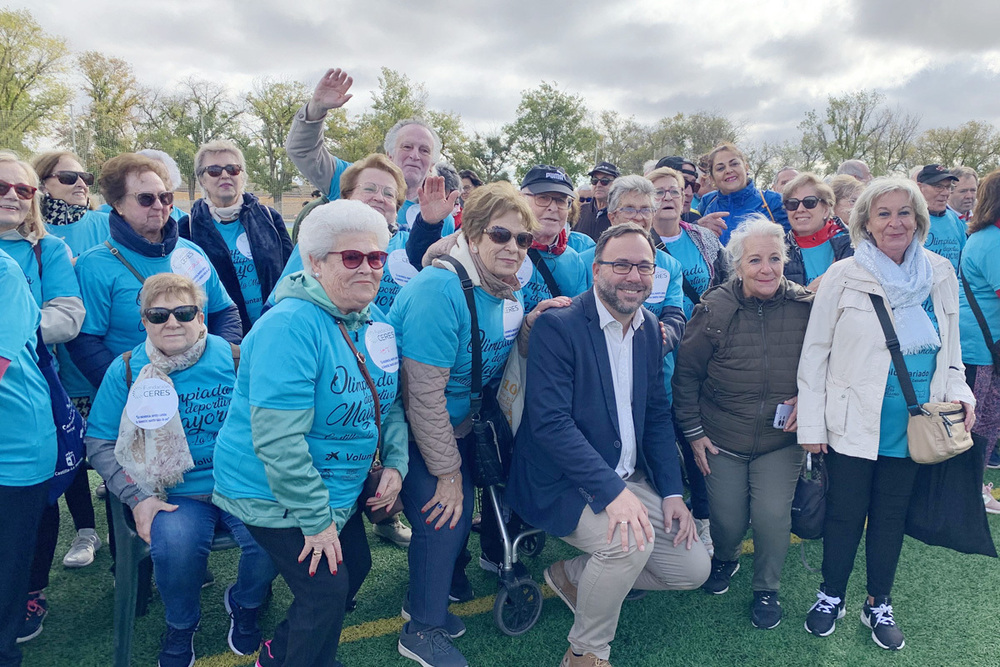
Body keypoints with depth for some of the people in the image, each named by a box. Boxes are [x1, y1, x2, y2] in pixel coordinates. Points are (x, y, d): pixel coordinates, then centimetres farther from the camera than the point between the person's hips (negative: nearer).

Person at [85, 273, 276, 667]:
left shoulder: (234, 358, -1)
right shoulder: (126, 370, 2)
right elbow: (99, 442, 3)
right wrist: (138, 497, -9)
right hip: (174, 494, 0)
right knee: (175, 544, -30)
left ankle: (243, 605, 14)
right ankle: (180, 627, 7)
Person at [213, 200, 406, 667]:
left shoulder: (376, 323, 0)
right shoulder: (291, 325, -27)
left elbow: (390, 403, 10)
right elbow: (278, 439, -30)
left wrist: (395, 463, -4)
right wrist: (316, 519, -24)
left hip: (339, 489, 9)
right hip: (273, 494, -9)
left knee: (356, 565, 19)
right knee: (327, 589, -4)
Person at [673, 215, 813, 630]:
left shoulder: (805, 307, -8)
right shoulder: (715, 309, -12)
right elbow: (686, 374, -4)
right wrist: (693, 432, -4)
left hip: (781, 439, 1)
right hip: (722, 439, 0)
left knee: (772, 516, -10)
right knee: (729, 522, 7)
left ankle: (767, 589, 21)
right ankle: (725, 558, 45)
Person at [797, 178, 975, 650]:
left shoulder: (940, 274, 4)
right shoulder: (843, 277, -8)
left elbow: (949, 346, 16)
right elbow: (815, 352, -6)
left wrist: (958, 394, 1)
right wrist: (811, 423, -8)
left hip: (912, 427, 3)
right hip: (853, 424, -3)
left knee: (891, 515, 16)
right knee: (845, 513, 8)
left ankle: (879, 603, 34)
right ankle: (831, 596, 30)